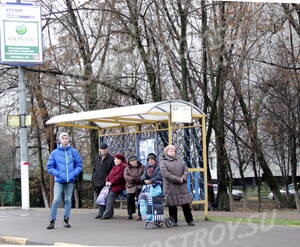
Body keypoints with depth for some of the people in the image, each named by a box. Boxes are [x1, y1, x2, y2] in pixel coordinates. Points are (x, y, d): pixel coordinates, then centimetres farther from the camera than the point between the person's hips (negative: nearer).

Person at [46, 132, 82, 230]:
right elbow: (50, 167, 5)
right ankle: (52, 220, -5)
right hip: (59, 181, -2)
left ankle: (66, 220, 15)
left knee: (68, 200, 6)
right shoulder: (55, 153, 2)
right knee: (56, 200, -10)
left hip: (70, 180, 2)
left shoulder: (74, 152, 5)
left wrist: (73, 174, -8)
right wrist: (58, 174, -9)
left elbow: (79, 165, 7)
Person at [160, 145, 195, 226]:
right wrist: (177, 179, -16)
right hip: (171, 187, -4)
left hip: (182, 187, 4)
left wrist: (183, 178, -10)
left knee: (186, 204, 1)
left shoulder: (180, 161, 19)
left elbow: (186, 170, 13)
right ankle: (173, 221, 10)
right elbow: (165, 173, -12)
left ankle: (190, 221, 7)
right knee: (172, 206, -1)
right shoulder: (163, 162, 1)